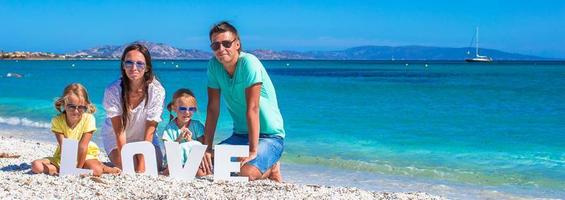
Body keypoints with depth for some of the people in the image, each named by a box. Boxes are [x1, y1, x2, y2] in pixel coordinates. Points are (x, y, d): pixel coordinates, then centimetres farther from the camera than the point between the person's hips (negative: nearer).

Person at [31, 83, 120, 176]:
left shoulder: (88, 119, -19)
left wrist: (78, 168, -20)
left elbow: (83, 146, -19)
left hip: (84, 156, -3)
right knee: (36, 166, -20)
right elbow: (63, 147, -21)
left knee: (96, 170, -35)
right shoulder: (57, 121, -16)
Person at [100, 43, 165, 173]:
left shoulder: (157, 91, -24)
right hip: (116, 139, -1)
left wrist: (142, 167, -28)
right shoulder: (113, 91, -26)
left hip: (144, 139, 2)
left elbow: (149, 132, -23)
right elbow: (119, 131, -24)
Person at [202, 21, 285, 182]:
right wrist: (207, 148, -6)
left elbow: (252, 109, -25)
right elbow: (213, 109, -2)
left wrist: (253, 151, -27)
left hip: (270, 136, -6)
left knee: (247, 173, -30)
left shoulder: (249, 63, -21)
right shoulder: (214, 65, -4)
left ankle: (271, 169, 6)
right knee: (205, 164, -10)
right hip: (240, 135, 6)